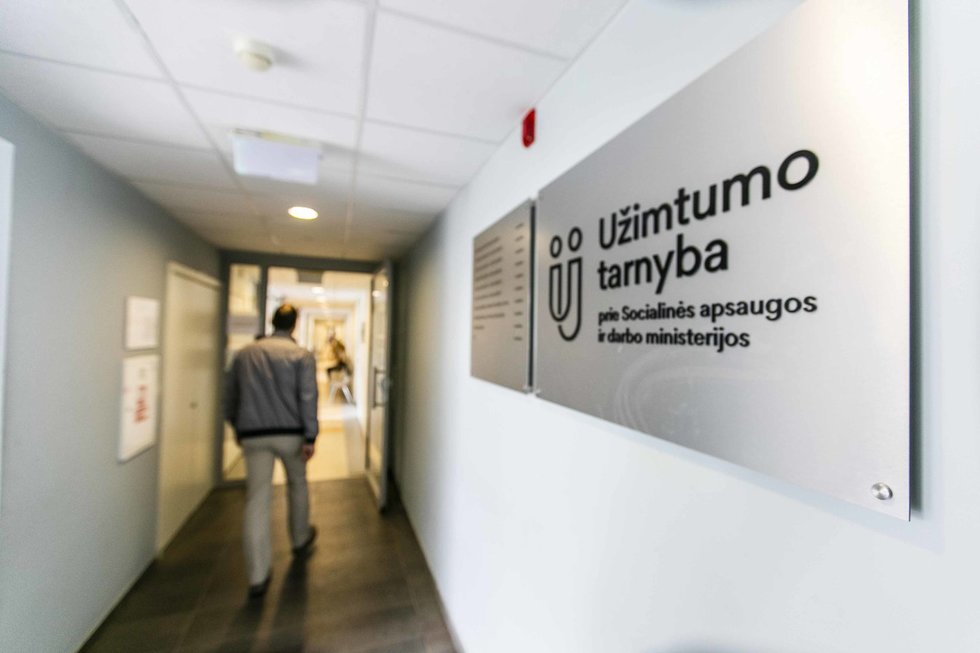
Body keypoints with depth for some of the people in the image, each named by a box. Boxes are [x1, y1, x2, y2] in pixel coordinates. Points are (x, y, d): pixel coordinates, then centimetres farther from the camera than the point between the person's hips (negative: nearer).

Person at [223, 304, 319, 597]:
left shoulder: (244, 353, 7)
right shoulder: (302, 354, -5)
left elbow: (230, 395, 13)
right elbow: (308, 398, -14)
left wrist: (237, 428, 26)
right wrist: (311, 437, -12)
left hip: (253, 436, 2)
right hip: (290, 433, -2)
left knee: (257, 501, 5)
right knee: (297, 485, 21)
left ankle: (258, 576, 8)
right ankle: (301, 540, 40)